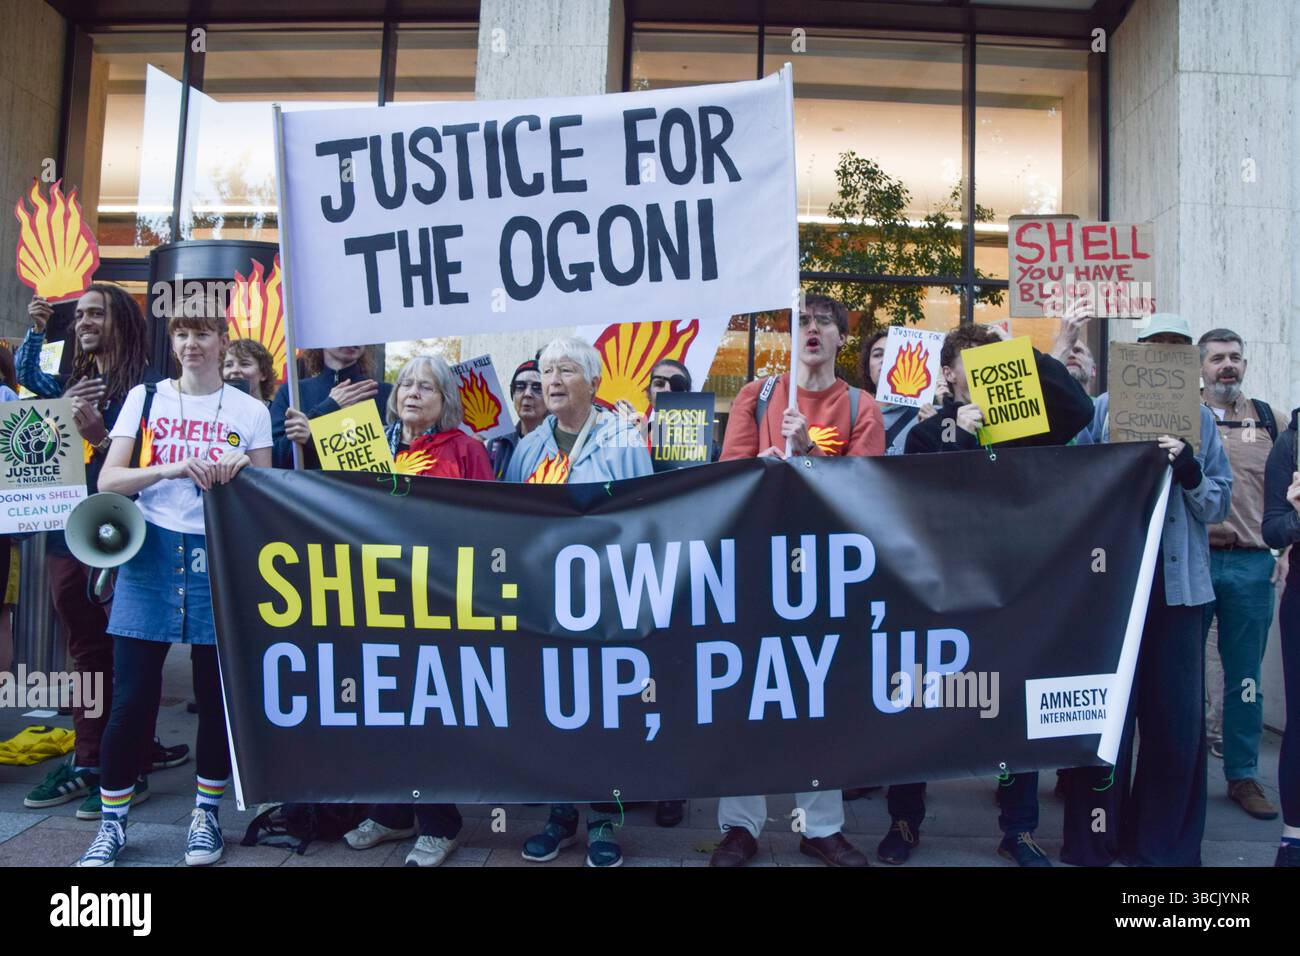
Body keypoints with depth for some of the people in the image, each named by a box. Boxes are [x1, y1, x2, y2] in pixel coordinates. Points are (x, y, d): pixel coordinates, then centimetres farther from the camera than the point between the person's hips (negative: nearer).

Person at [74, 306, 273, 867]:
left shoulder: (250, 411, 6)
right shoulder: (145, 399, 7)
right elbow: (108, 480, 0)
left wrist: (241, 469, -13)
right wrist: (173, 468, -15)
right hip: (152, 550, 0)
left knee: (216, 693, 6)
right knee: (132, 695, 1)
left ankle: (206, 814, 23)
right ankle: (112, 822, 18)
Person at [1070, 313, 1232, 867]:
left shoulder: (1200, 419, 10)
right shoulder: (1102, 409, 2)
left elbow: (1220, 506, 7)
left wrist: (1191, 473, -10)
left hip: (1178, 586, 3)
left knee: (1178, 722, 5)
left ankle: (1164, 844, 22)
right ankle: (1093, 841, 18)